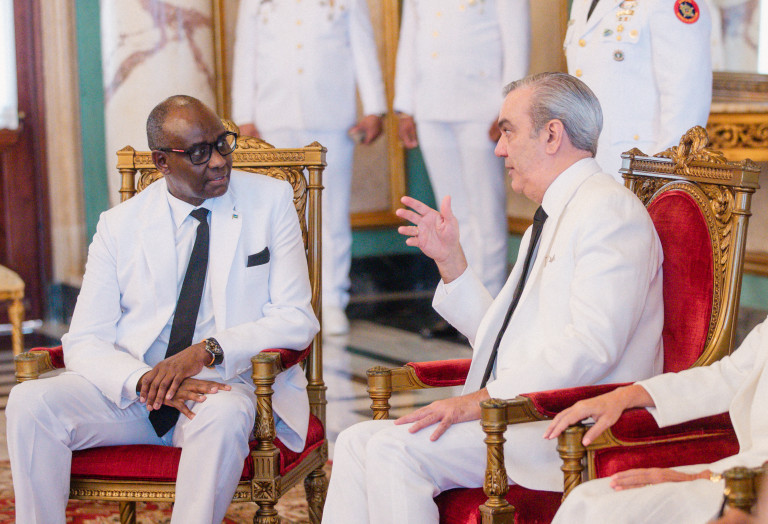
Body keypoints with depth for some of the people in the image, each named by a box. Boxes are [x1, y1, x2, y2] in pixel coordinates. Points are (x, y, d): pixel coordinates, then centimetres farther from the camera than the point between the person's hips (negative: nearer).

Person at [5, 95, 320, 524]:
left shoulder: (270, 200, 1)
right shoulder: (119, 225, 5)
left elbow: (297, 320, -3)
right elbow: (84, 342, 0)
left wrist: (208, 350, -19)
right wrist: (145, 381, -22)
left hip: (224, 383, -2)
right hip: (129, 388, 2)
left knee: (224, 415, -37)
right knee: (31, 402, -23)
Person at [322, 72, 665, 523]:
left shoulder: (609, 208, -10)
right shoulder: (550, 219, 22)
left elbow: (591, 346, -22)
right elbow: (497, 339, 22)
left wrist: (481, 399, -21)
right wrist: (451, 260, 12)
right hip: (515, 415, 10)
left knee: (395, 447, -22)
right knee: (357, 442, -3)